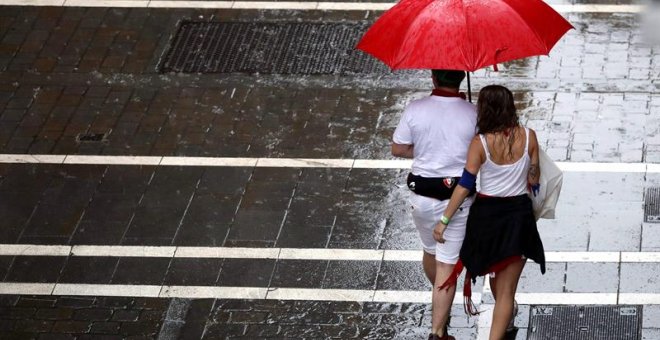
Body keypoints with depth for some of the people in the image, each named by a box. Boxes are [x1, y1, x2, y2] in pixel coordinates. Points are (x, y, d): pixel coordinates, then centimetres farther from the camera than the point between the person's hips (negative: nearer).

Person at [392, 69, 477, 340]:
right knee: (448, 264, 2)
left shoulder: (415, 110, -9)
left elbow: (398, 149, -1)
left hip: (421, 195, 3)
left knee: (430, 252, 26)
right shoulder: (472, 114, -12)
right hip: (457, 197, -3)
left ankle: (441, 307, 51)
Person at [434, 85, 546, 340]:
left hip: (487, 214, 0)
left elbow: (464, 186, -14)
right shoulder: (528, 136, -9)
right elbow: (534, 178, 1)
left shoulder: (480, 144, -15)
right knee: (507, 289, 3)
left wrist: (444, 220, -8)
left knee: (495, 273, 27)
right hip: (520, 215, 0)